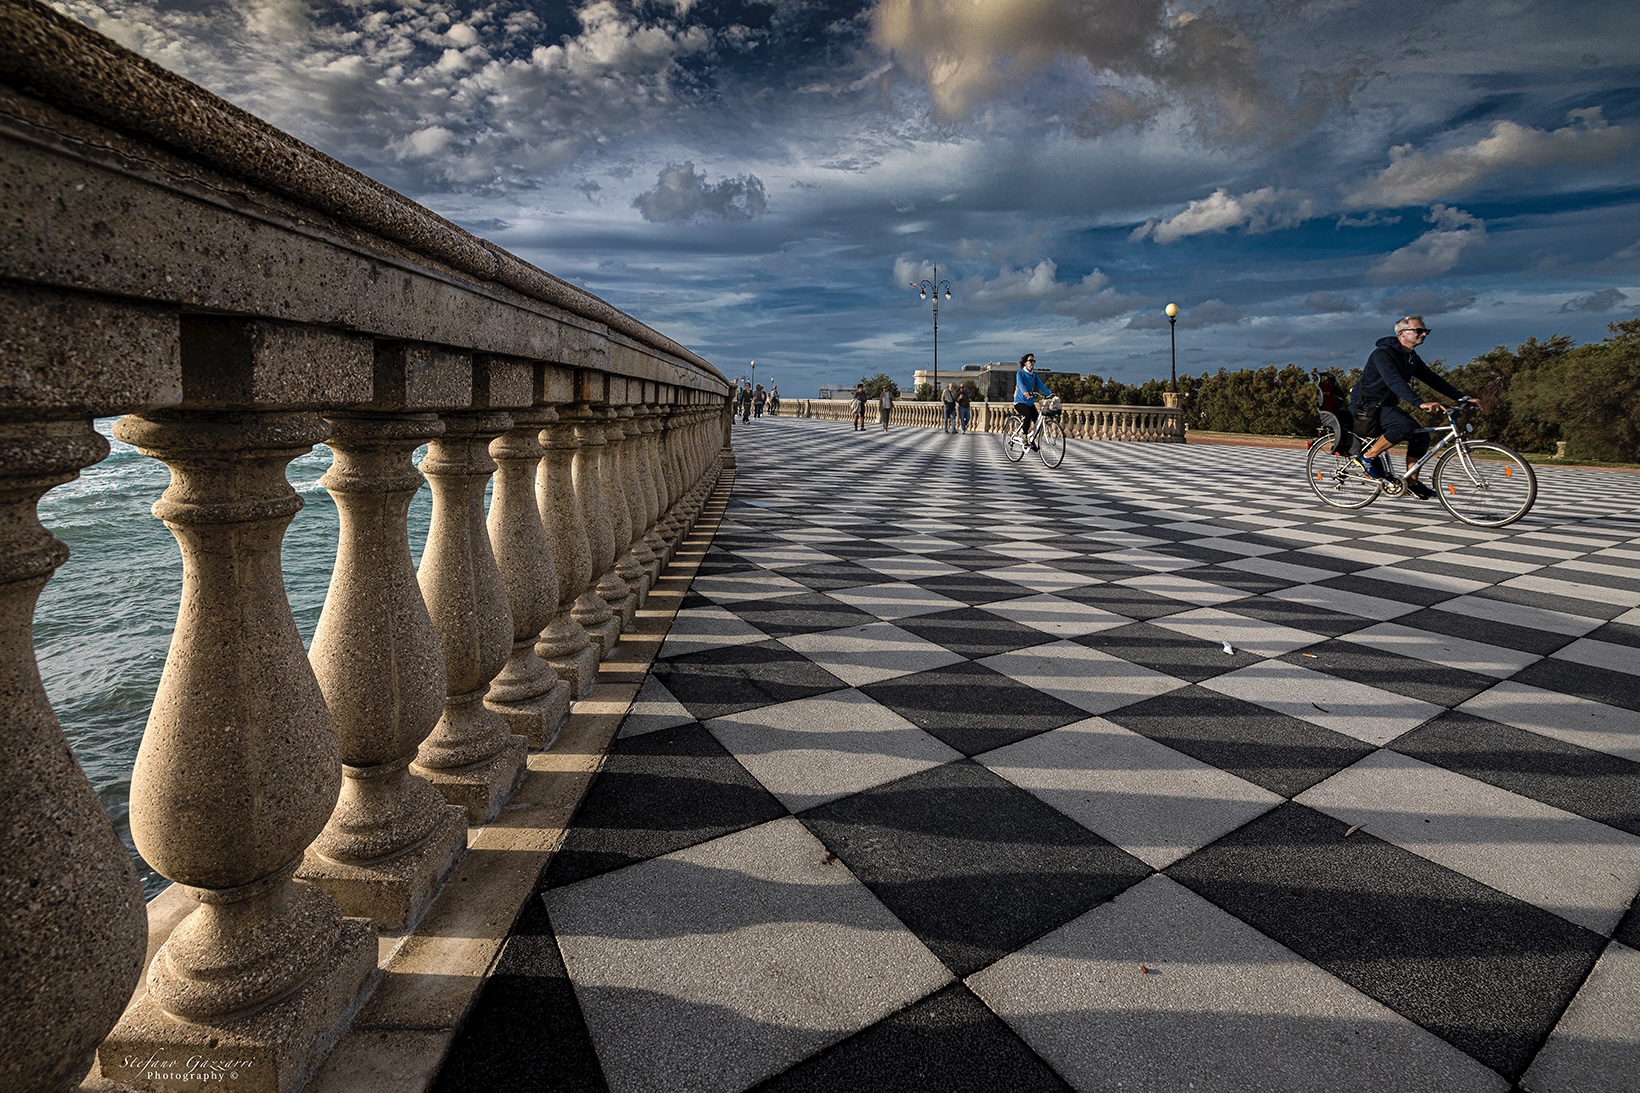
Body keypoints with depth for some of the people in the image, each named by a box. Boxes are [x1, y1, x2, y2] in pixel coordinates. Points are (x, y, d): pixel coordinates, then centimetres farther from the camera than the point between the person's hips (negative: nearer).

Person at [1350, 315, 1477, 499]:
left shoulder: (1412, 358, 11)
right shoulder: (1383, 353, -18)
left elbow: (1433, 379, 12)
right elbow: (1395, 382, -32)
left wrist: (1462, 398, 3)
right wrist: (1421, 403, -44)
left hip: (1386, 405, 9)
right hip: (1366, 405, -9)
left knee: (1421, 436, 0)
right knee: (1405, 426, -31)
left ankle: (1411, 482, 9)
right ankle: (1367, 457, -15)